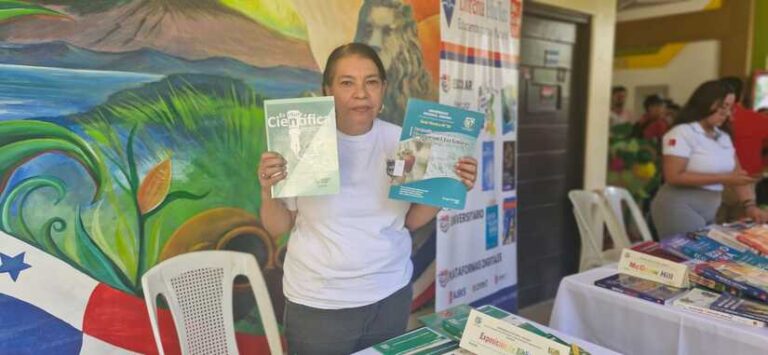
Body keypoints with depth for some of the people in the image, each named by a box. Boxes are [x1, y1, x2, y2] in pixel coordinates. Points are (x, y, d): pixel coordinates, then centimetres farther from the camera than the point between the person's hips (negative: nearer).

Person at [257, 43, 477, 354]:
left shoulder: (400, 140, -5)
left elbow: (410, 220, 4)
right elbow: (278, 228, -5)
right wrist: (268, 191, -24)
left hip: (391, 294, 3)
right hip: (319, 303, -2)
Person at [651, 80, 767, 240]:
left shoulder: (724, 138, 10)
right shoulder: (682, 133, -12)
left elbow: (738, 175, 12)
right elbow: (674, 177, -19)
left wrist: (750, 205, -4)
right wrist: (723, 179, -18)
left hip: (709, 213, 7)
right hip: (679, 209, -7)